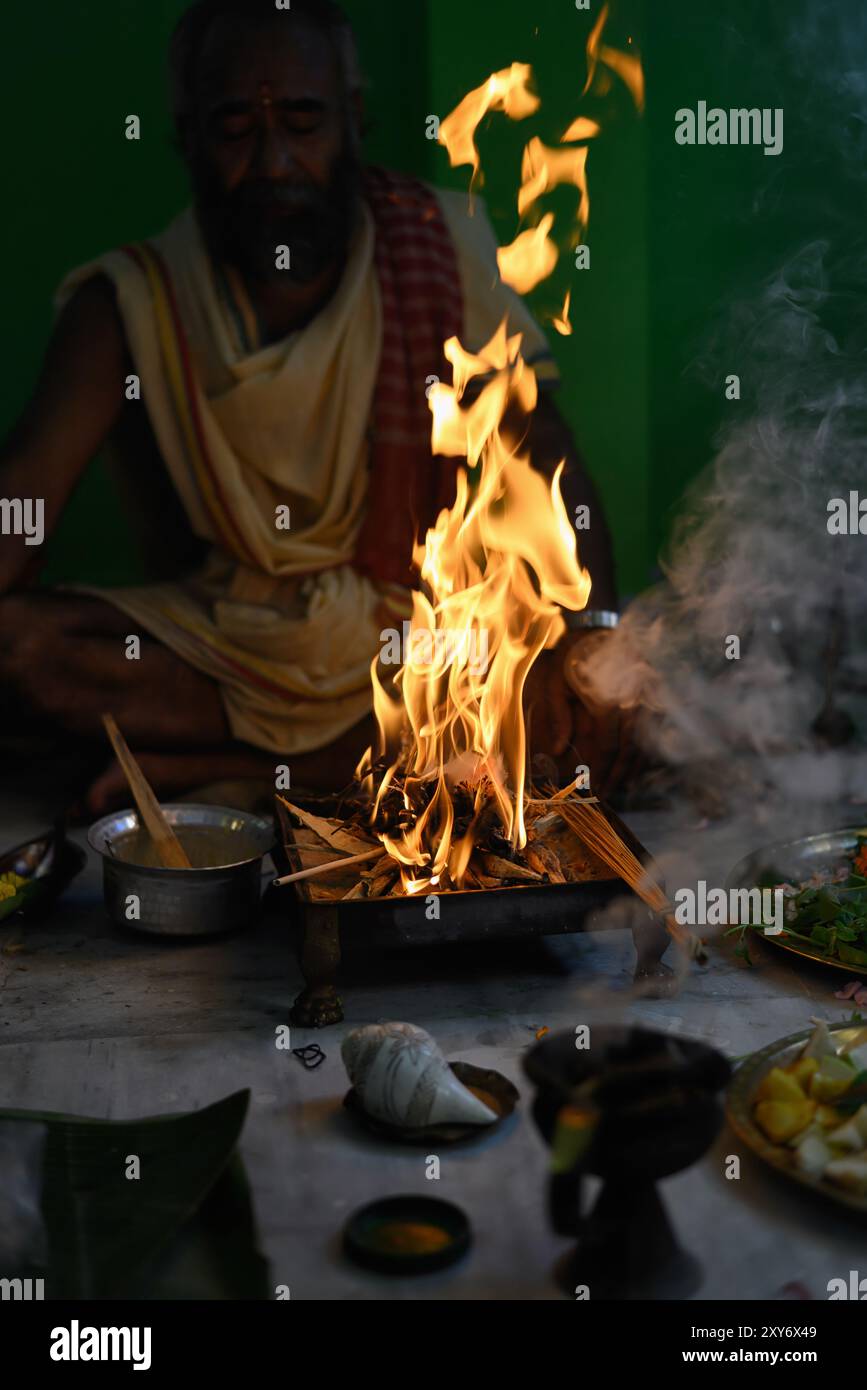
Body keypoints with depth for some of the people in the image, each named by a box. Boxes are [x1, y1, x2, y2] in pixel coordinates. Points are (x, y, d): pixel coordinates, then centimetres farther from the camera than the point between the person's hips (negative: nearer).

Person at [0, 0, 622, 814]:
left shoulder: (439, 249, -3)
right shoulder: (129, 305, -4)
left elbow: (544, 461, -7)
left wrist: (596, 648, -23)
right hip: (220, 644, 0)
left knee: (572, 705, -27)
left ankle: (215, 768, -18)